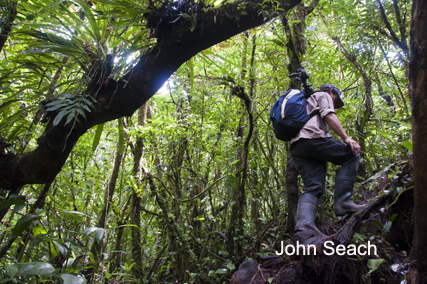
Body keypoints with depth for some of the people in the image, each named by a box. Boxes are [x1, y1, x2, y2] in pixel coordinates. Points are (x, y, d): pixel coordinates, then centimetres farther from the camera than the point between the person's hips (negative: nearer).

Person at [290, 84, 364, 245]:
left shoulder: (307, 102, 44)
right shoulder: (324, 96, 20)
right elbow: (329, 115, -2)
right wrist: (346, 138, -9)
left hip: (296, 148, 8)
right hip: (312, 138, -7)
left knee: (312, 188, -6)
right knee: (352, 155, 3)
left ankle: (304, 229, -30)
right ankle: (342, 201, -15)